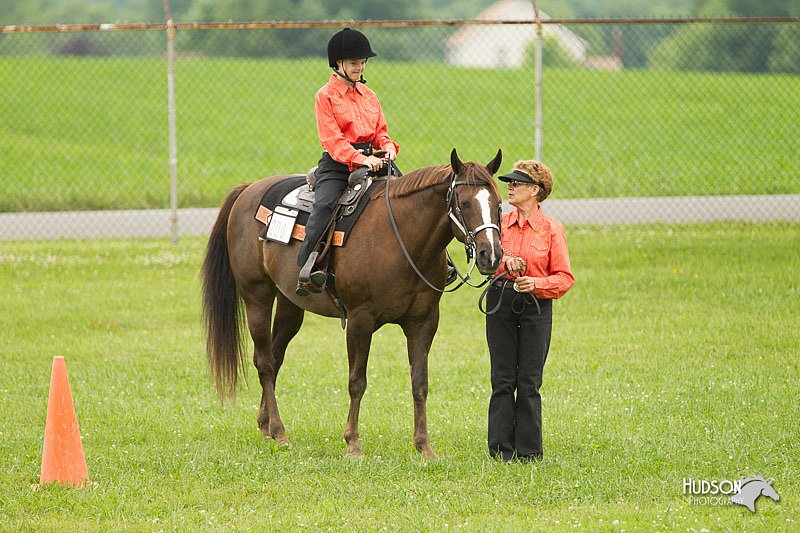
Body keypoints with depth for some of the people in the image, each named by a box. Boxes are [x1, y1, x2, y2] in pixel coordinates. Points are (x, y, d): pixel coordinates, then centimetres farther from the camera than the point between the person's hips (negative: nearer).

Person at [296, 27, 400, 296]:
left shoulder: (368, 95, 17)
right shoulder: (326, 96, -2)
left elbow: (380, 131, 20)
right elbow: (332, 139, -11)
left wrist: (388, 147, -4)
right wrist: (360, 159, -24)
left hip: (368, 160, 6)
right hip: (336, 165, -6)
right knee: (324, 205, -32)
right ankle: (308, 269, -37)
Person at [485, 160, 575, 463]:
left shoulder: (551, 229, 0)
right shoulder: (500, 223, 7)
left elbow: (565, 277, -2)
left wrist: (538, 283, -19)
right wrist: (505, 261, -26)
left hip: (536, 305, -2)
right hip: (501, 302, 2)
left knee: (529, 382, 0)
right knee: (503, 379, 3)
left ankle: (529, 450, 7)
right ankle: (501, 448, 7)